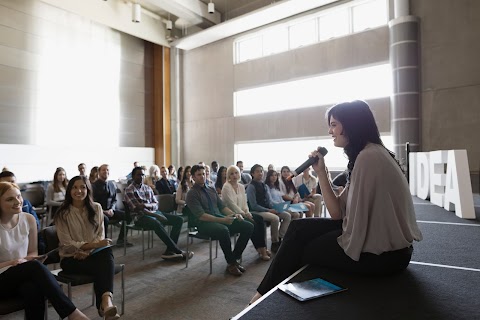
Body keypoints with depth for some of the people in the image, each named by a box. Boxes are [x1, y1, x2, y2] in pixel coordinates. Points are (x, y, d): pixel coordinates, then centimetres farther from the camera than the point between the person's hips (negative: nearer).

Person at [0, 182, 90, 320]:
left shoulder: (29, 219, -1)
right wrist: (12, 263, -22)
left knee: (34, 290, -36)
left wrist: (29, 259, -11)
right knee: (35, 266, -35)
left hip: (24, 275, 3)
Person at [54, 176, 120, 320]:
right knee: (101, 266, -33)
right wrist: (93, 245, -22)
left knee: (107, 253, -35)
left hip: (92, 253, 2)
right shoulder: (63, 213, -4)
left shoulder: (96, 208, 5)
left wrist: (87, 250, -15)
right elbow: (67, 244, -9)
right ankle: (106, 301, -33)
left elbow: (101, 235, 4)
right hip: (71, 258, -2)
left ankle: (106, 301, -48)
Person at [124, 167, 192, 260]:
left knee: (179, 219, -10)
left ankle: (169, 251, -20)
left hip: (154, 212, 7)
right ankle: (178, 251, -31)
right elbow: (137, 208, -13)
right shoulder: (129, 190, -2)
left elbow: (156, 205, 11)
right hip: (140, 216, -7)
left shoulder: (148, 188, 18)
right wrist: (157, 216, -21)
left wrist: (146, 205, -14)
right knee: (157, 224, -38)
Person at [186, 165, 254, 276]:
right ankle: (231, 264, -15)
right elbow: (201, 216, -13)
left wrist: (234, 214, -4)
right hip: (205, 223, -7)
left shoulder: (211, 189, 19)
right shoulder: (192, 194, -3)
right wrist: (222, 220, -23)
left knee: (248, 226, -11)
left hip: (221, 218, 7)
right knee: (223, 230, -38)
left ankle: (235, 258, 0)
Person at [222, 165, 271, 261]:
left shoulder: (241, 187, 13)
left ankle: (262, 247, -14)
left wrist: (247, 212, -8)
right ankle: (260, 249, -14)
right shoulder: (226, 187, -9)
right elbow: (232, 204, -16)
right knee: (252, 223, -25)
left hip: (241, 213, 7)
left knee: (260, 219, -15)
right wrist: (244, 214, -19)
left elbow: (244, 203, 11)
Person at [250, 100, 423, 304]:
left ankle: (266, 295, 27)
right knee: (299, 228, 5)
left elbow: (359, 219, -23)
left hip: (382, 252, -8)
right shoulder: (363, 156, 11)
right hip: (375, 241, 8)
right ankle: (267, 292, 18)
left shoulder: (369, 157, -20)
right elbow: (338, 213, 5)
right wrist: (320, 172, 0)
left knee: (300, 247, 3)